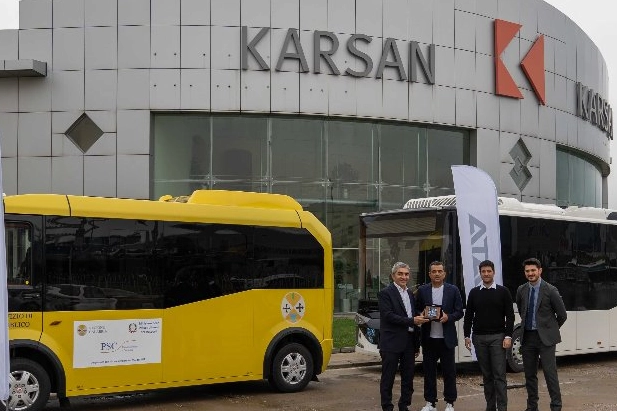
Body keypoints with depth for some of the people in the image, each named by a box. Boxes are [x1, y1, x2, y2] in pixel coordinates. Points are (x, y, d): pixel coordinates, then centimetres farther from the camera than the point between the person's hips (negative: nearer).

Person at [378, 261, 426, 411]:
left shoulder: (410, 294, 15)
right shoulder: (386, 293, -7)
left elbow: (414, 318, 17)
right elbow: (388, 316, -17)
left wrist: (417, 344, 16)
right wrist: (412, 321, -20)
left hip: (409, 343, 7)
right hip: (392, 343, -7)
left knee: (408, 377, 11)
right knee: (388, 378, 1)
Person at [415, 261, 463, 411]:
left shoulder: (453, 290, 3)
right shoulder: (422, 291, 6)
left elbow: (459, 312, 3)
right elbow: (417, 311, 9)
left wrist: (448, 317, -15)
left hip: (446, 338, -1)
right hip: (428, 338, 1)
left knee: (449, 371, 3)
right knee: (429, 371, 7)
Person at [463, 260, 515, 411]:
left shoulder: (503, 291, 1)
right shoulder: (474, 292, 8)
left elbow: (510, 316, -2)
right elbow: (468, 315, 10)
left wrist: (508, 336, -9)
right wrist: (467, 336, 3)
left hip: (498, 337, -3)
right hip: (479, 338, 3)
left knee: (499, 375, -6)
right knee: (486, 375, 8)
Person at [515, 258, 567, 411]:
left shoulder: (550, 290, -8)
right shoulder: (521, 290, 5)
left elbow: (562, 315, 0)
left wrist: (550, 329, 10)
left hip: (545, 337, -4)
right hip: (527, 337, 5)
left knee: (550, 373, -6)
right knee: (529, 374, 10)